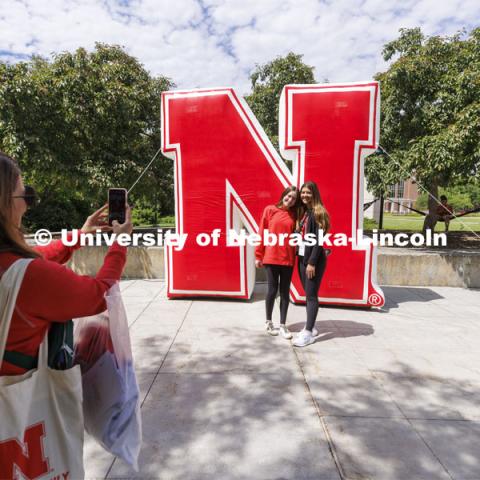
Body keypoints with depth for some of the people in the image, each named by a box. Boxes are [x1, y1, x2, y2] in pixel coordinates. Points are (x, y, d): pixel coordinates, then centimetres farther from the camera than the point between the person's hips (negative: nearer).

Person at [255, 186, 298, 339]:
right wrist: (258, 255, -2)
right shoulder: (270, 210, 0)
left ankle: (283, 325, 19)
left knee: (285, 292, 7)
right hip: (271, 257, -2)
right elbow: (262, 233, 0)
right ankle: (268, 322, 25)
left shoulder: (294, 215, 6)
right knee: (272, 290, 5)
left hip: (288, 259, 2)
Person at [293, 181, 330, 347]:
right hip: (302, 258, 7)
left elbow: (319, 240, -15)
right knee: (307, 294, 12)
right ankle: (311, 327, 22)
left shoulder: (318, 213, -9)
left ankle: (309, 332, 1)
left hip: (315, 259, -7)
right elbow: (299, 235, 12)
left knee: (311, 295, -4)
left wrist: (312, 262, -19)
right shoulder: (302, 212, 13)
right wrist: (302, 259, 5)